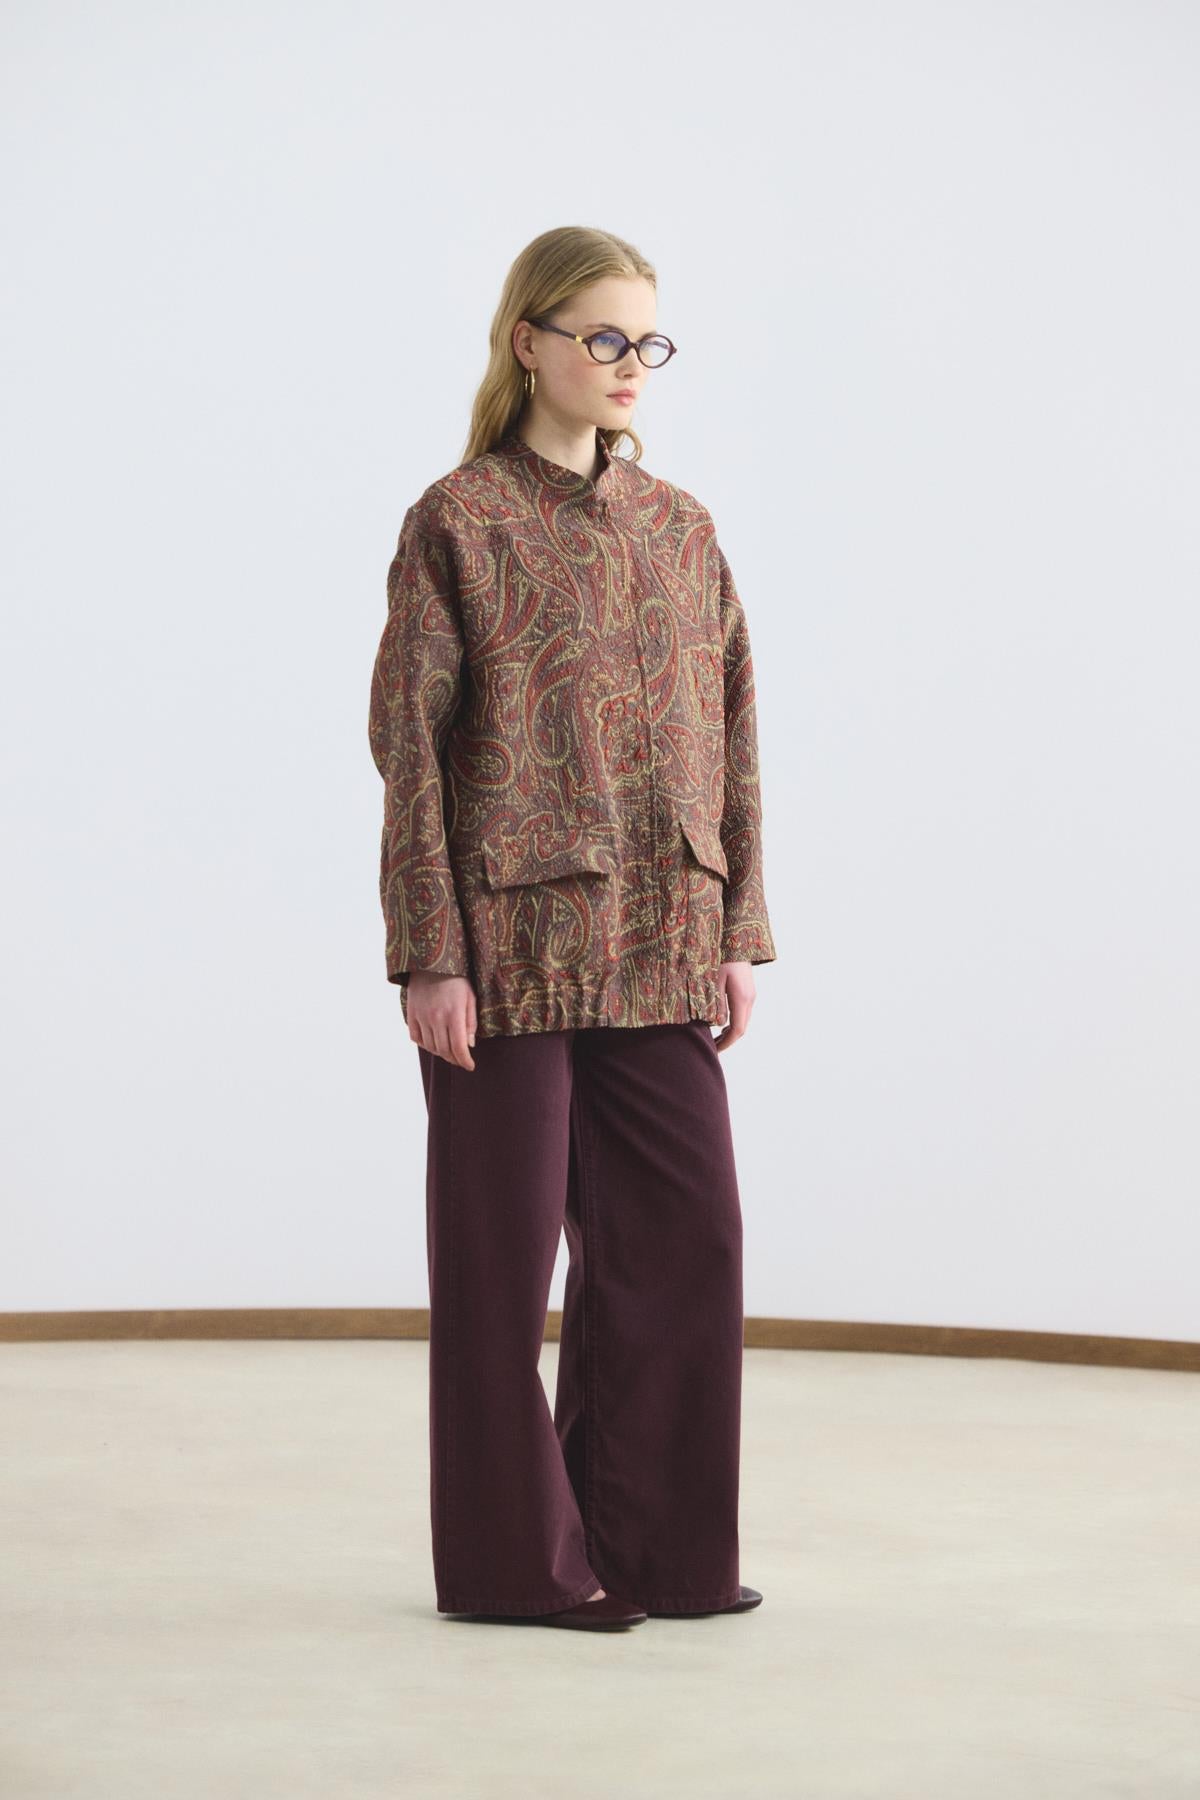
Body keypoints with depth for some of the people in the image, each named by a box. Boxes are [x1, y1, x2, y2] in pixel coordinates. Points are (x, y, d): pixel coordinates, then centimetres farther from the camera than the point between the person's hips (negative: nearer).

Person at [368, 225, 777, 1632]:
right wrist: (430, 955, -12)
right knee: (505, 1245, 3)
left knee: (685, 1231, 5)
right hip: (509, 940, -5)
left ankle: (650, 1543, 17)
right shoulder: (458, 522, -3)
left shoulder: (680, 526, 12)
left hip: (657, 949, 5)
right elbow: (408, 742, -6)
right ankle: (515, 1558, 14)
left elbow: (730, 734, 12)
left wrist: (738, 932, 6)